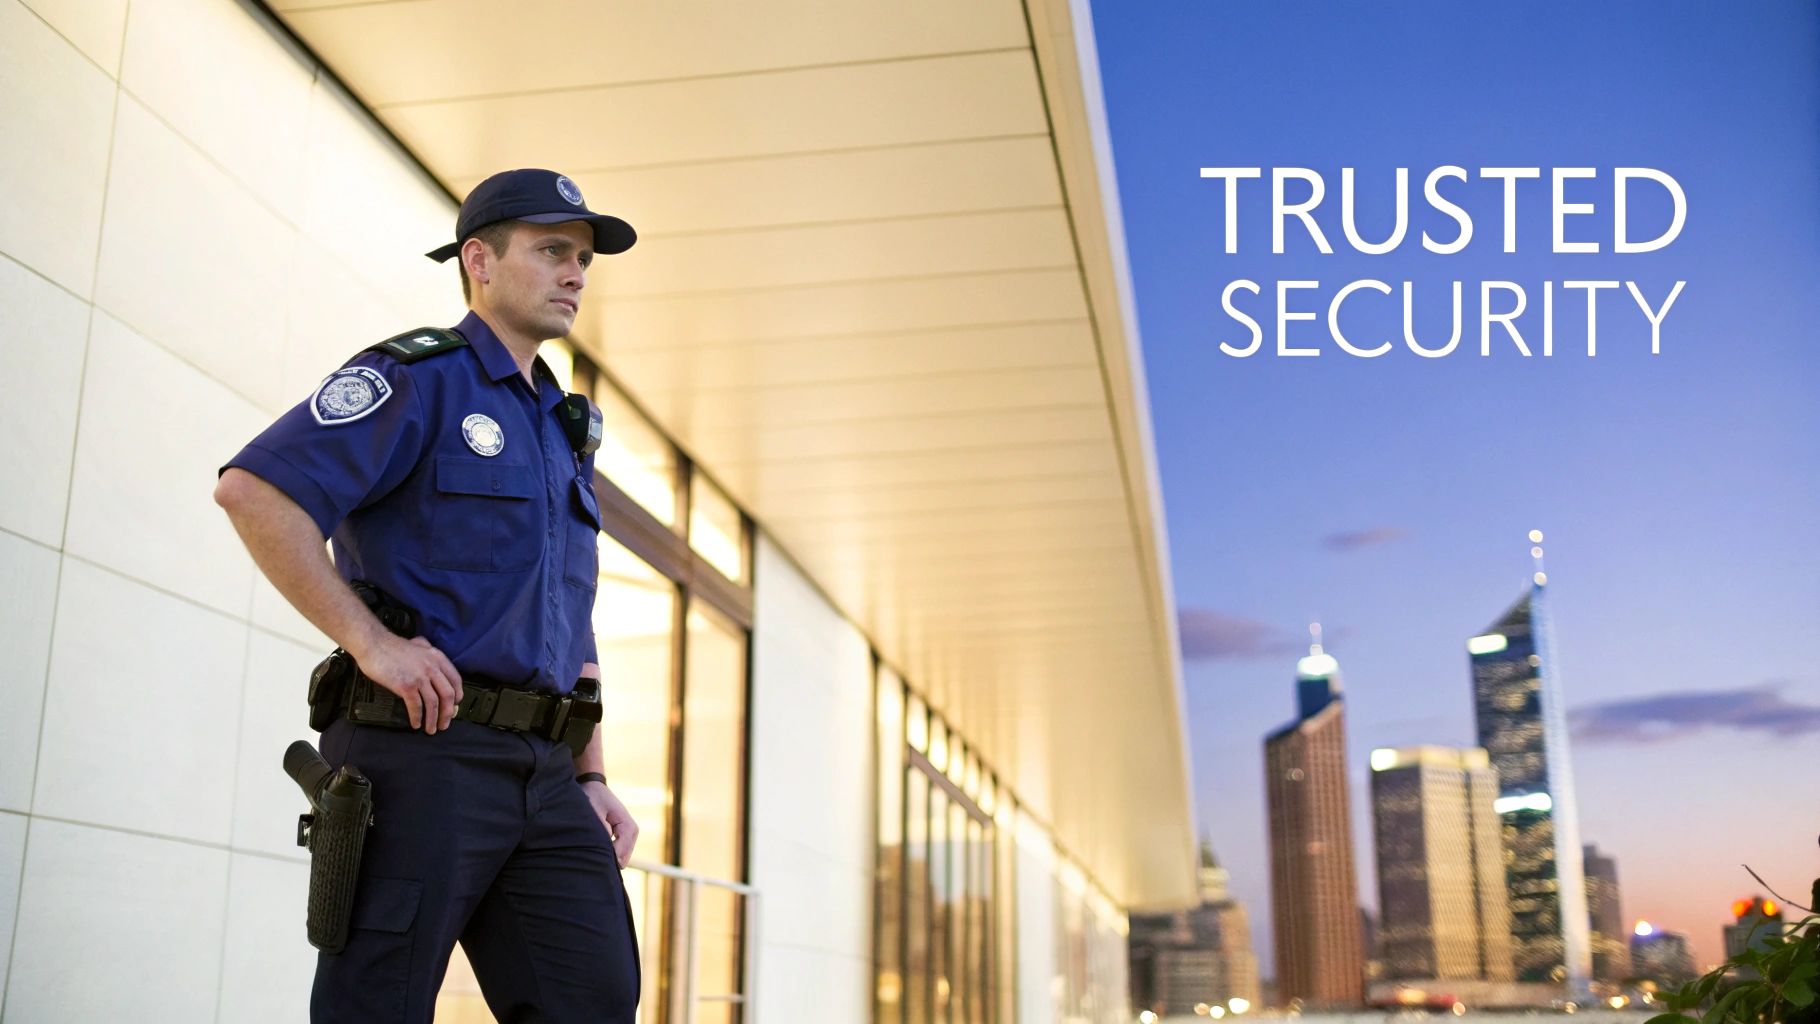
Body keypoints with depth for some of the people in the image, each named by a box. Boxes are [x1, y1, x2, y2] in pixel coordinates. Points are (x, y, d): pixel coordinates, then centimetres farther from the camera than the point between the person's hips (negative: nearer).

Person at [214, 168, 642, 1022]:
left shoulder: (562, 432, 23)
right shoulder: (418, 375, -1)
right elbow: (254, 491, -16)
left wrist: (592, 778, 15)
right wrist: (372, 642, -17)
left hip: (541, 769, 7)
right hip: (422, 748, -7)